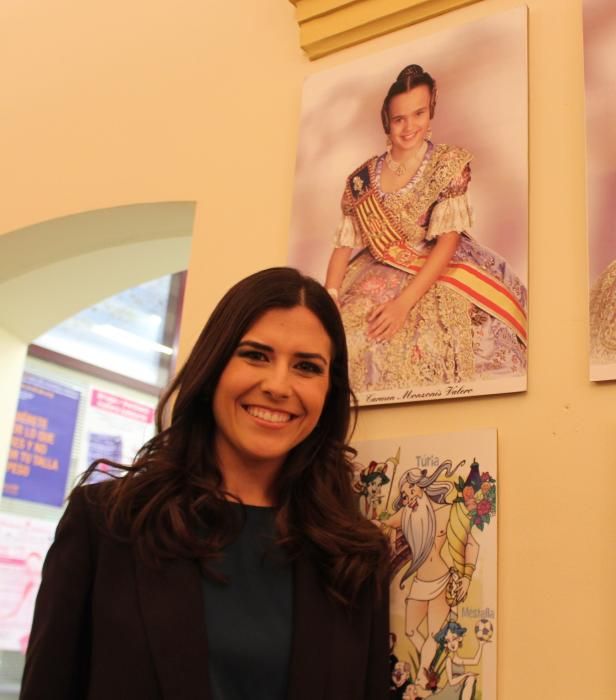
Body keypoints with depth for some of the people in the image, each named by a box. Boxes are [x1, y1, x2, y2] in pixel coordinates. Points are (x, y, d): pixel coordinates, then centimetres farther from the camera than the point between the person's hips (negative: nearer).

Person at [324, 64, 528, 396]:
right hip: (381, 279, 2)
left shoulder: (449, 163, -3)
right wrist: (328, 300, -16)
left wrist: (403, 303, -24)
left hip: (440, 275, -2)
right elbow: (343, 246, 3)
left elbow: (449, 239, -13)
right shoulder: (362, 178, 6)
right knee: (345, 334, -22)